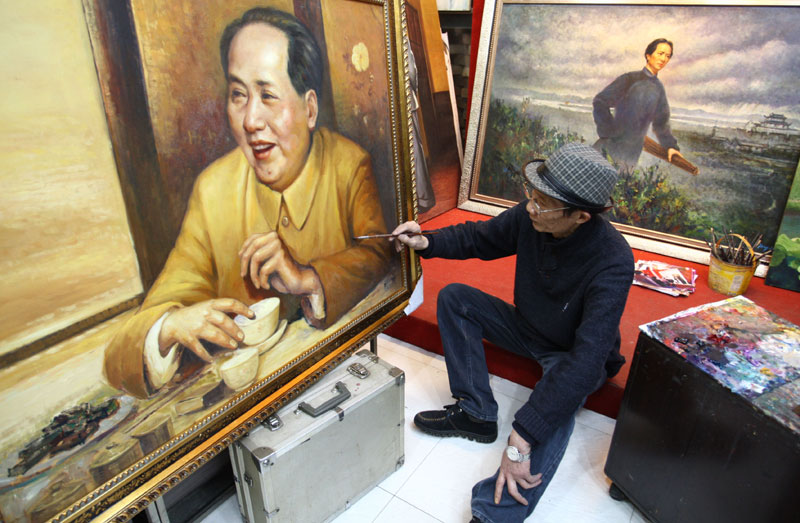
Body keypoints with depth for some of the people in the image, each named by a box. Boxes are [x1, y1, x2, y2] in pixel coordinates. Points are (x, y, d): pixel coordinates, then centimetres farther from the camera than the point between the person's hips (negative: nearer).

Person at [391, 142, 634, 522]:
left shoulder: (611, 262, -36)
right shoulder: (530, 216, -20)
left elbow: (586, 359, -43)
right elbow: (479, 237, -1)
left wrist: (520, 442, -48)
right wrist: (425, 243, -20)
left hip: (573, 353, -6)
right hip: (527, 329, 6)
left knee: (559, 395, -39)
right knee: (454, 297, -7)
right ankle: (475, 413, -10)